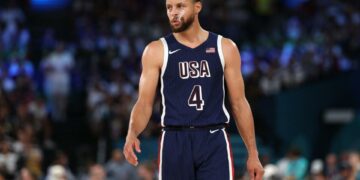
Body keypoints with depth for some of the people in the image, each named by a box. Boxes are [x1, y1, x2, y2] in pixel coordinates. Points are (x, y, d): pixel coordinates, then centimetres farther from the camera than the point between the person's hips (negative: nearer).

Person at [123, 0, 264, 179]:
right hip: (175, 142, 0)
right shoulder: (156, 51, 3)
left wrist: (253, 153, 4)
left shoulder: (225, 48, 5)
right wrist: (132, 133, -22)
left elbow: (239, 103, 8)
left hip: (214, 141, 0)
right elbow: (144, 103, -1)